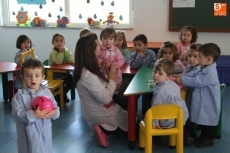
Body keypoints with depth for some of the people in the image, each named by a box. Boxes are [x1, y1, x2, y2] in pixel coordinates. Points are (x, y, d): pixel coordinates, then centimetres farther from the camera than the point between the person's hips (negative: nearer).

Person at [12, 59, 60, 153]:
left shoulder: (47, 92, -1)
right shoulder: (20, 96, -13)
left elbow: (55, 108, 4)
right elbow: (17, 113, -20)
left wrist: (54, 113, -19)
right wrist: (33, 115, -32)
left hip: (45, 131, 4)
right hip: (29, 133, -4)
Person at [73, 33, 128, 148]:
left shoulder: (88, 69, -3)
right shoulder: (87, 75, -33)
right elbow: (106, 99, -29)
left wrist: (105, 72, -7)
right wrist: (111, 79, -19)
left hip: (95, 111, 9)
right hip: (99, 114, -9)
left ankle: (102, 128, 12)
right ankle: (104, 130, 3)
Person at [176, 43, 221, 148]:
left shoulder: (210, 73, -30)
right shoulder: (204, 69, 3)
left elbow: (196, 82, -30)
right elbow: (193, 75, 10)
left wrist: (181, 80, -23)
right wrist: (180, 76, -3)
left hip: (208, 105, -10)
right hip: (203, 103, 10)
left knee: (207, 122, 8)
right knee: (202, 122, 24)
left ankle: (209, 140, 24)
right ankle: (204, 136, 41)